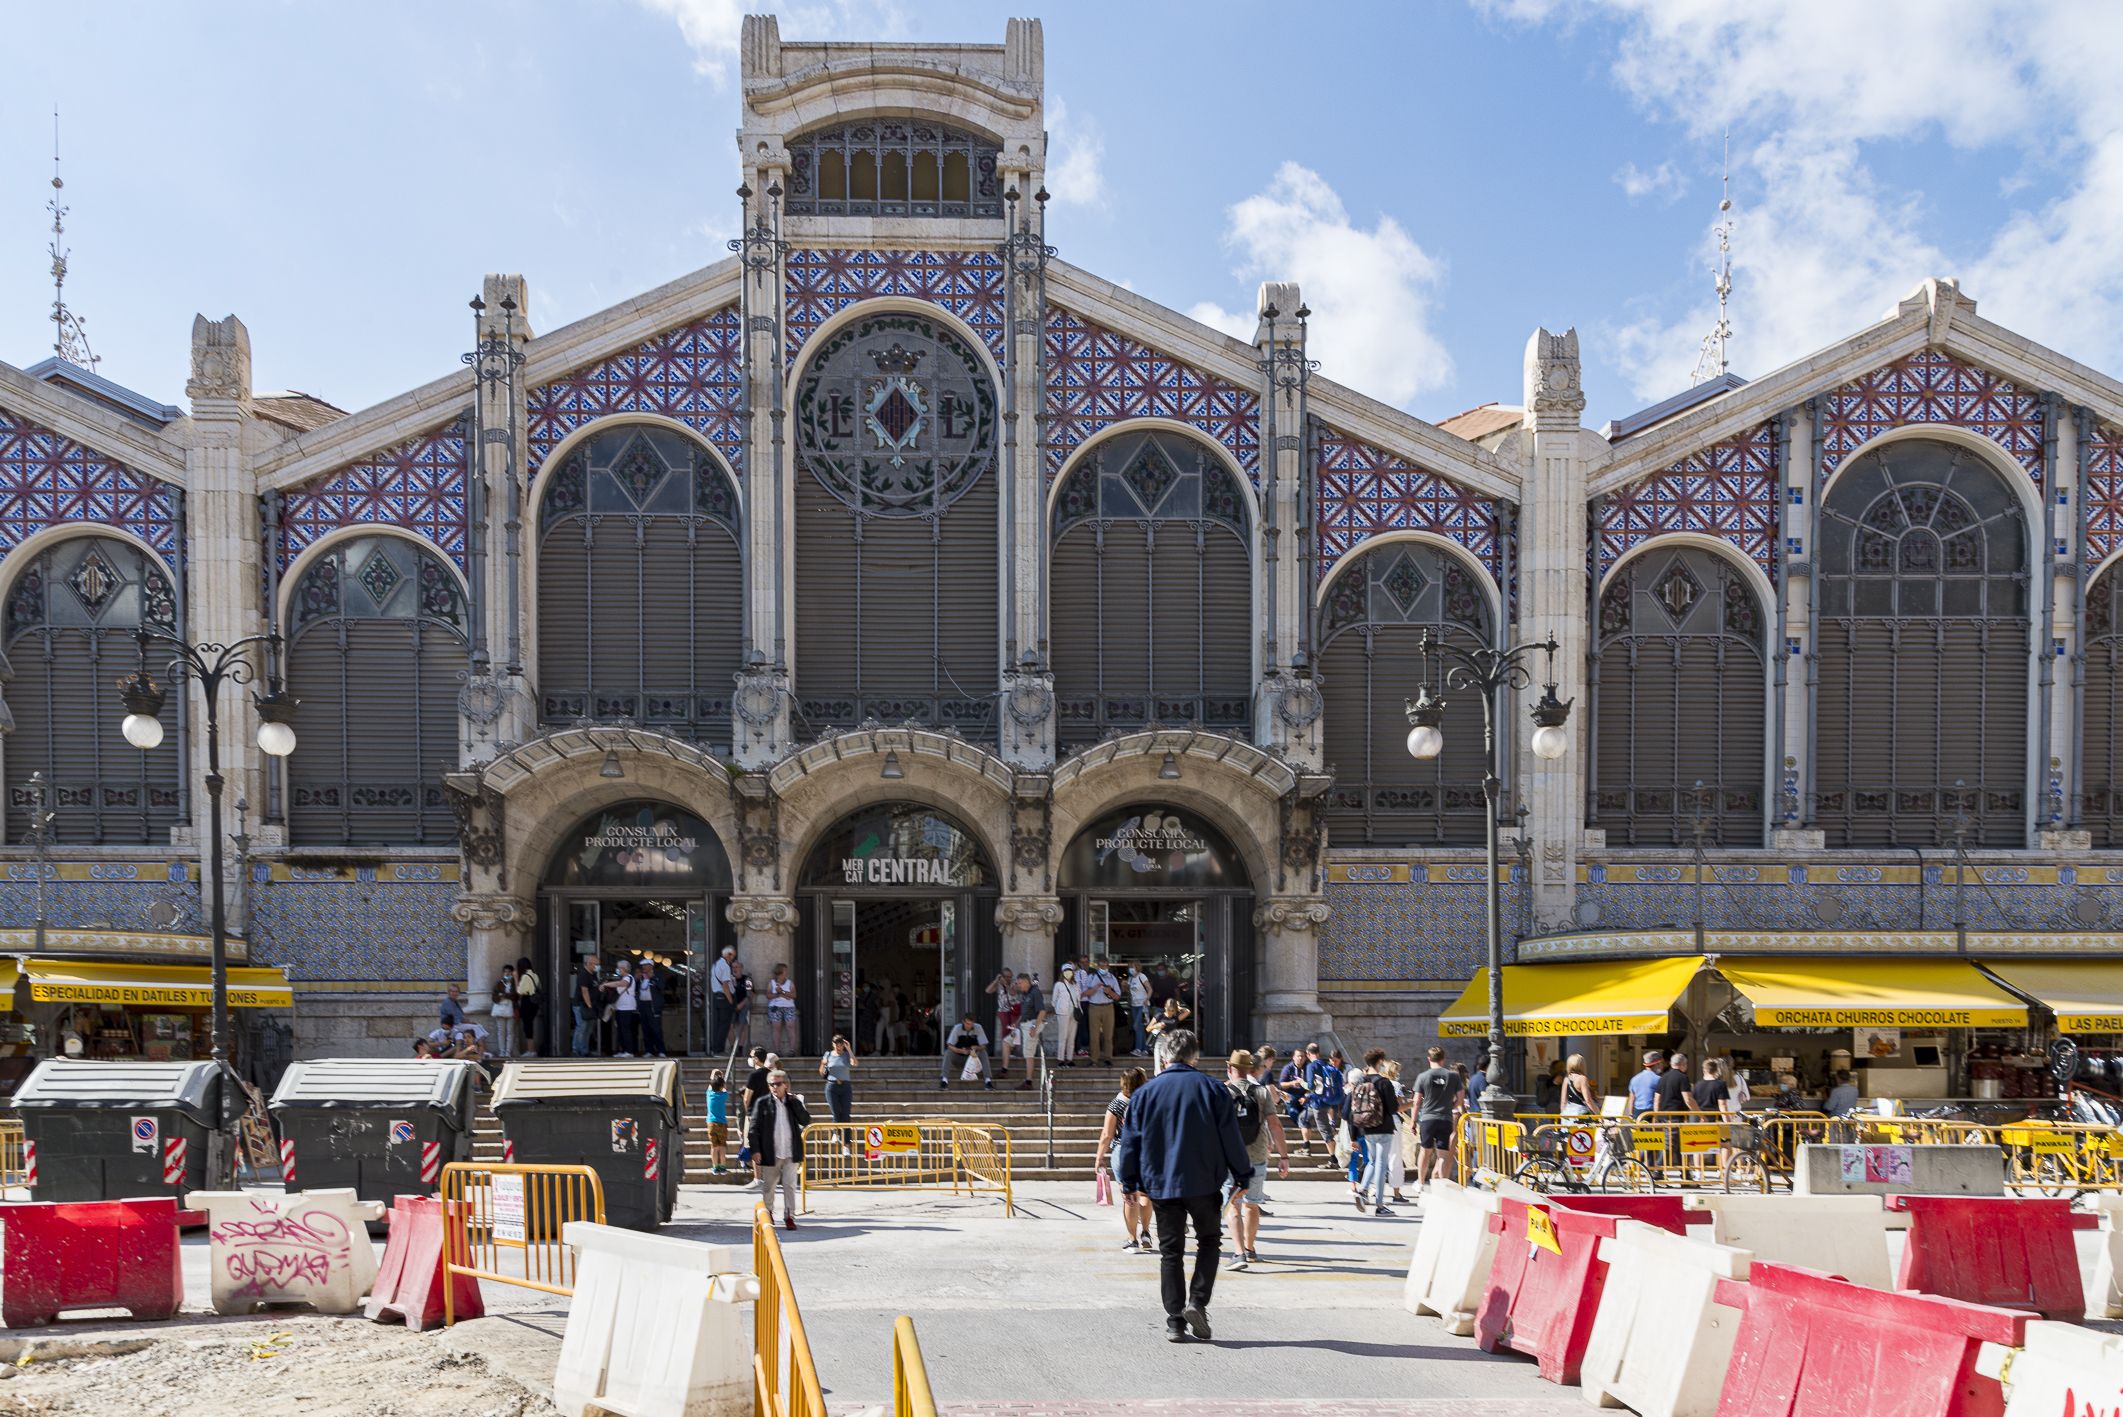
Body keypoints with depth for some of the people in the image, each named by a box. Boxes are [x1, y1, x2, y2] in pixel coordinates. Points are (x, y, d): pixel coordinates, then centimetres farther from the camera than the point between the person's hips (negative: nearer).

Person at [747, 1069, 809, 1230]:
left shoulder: (794, 1102, 8)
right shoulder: (762, 1103, 1)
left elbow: (806, 1121, -3)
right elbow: (754, 1128, -1)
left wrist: (793, 1102, -8)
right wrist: (755, 1150, -10)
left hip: (791, 1154, 1)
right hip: (770, 1154, -1)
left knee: (790, 1185, -2)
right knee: (767, 1187, 9)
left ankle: (789, 1217, 3)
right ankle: (767, 1214, 27)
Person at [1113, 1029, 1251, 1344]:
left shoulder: (1144, 1093, 1)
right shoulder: (1213, 1089, -2)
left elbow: (1130, 1141, 4)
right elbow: (1231, 1137, -1)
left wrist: (1129, 1181, 13)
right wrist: (1242, 1176, 7)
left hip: (1161, 1185, 1)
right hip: (1204, 1183, -1)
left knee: (1170, 1252, 8)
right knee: (1209, 1241, 16)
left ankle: (1175, 1321, 5)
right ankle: (1197, 1302, -2)